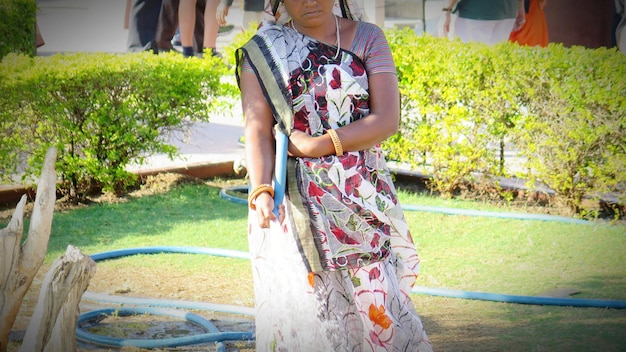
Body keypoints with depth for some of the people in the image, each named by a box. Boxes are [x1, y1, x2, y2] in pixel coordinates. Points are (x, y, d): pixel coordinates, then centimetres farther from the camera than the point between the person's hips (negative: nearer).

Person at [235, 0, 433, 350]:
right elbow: (257, 129, -6)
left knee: (377, 301, -6)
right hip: (297, 199, -1)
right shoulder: (263, 50, 5)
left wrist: (317, 144, -11)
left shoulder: (367, 38, 7)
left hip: (364, 194, 1)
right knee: (303, 307, -6)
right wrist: (261, 190, -23)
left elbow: (388, 119, -4)